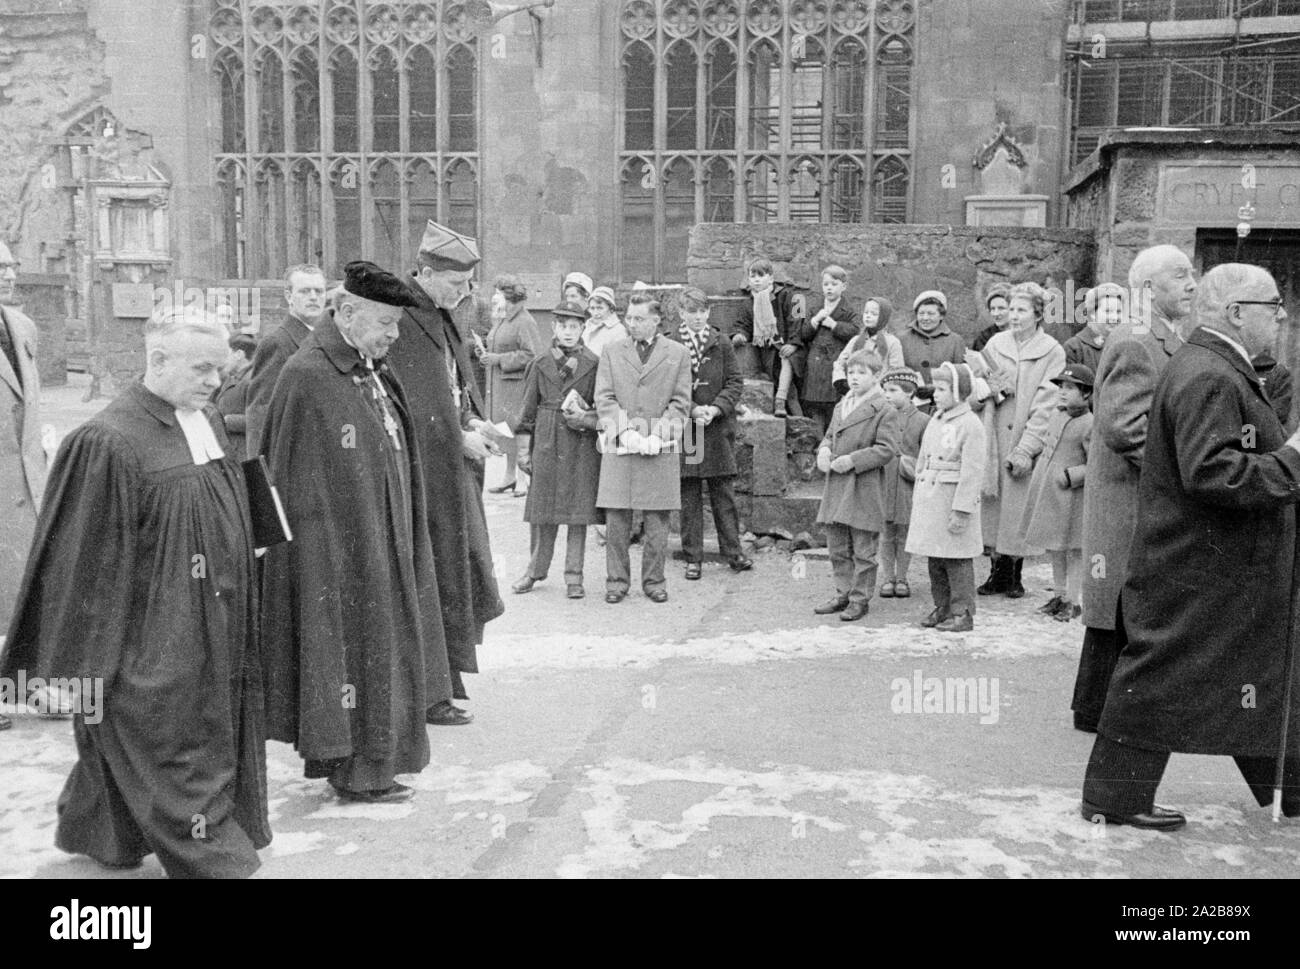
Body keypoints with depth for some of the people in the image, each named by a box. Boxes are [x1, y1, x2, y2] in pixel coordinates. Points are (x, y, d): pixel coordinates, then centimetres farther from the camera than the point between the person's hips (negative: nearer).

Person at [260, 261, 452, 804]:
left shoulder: (371, 371, 9)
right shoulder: (308, 377, -18)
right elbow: (300, 485, -19)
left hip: (381, 545, 9)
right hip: (337, 548, -9)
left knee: (378, 651, 16)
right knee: (346, 648, 2)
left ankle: (371, 759, 29)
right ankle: (353, 771, 16)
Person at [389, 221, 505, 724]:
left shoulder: (442, 318, 11)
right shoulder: (399, 322, -17)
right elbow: (403, 409, -19)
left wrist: (473, 421, 2)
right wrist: (458, 438, -17)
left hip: (454, 470, 9)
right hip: (422, 471, -9)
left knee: (465, 576, 14)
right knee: (433, 582, 0)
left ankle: (444, 678, 26)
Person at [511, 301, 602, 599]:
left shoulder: (594, 364, 1)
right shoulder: (540, 364, 7)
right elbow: (528, 407, 12)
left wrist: (586, 418, -12)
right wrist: (523, 433, 7)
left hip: (582, 445, -2)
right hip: (546, 443, 2)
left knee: (579, 510, 1)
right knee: (542, 510, 7)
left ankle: (573, 576, 10)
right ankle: (536, 570, 20)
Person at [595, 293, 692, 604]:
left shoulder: (678, 354, 8)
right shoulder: (612, 352, 12)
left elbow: (680, 403, 3)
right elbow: (604, 398, 4)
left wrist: (659, 435, -10)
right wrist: (624, 430, -10)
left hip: (660, 449, -1)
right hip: (619, 447, 1)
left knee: (657, 518, 3)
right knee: (616, 518, 1)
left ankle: (653, 580, 15)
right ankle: (616, 580, 12)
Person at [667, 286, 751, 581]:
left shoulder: (721, 344, 5)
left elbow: (735, 382, 3)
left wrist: (715, 409, -12)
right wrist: (692, 410, -16)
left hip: (718, 428, 1)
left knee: (724, 493, 7)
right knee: (689, 497, 4)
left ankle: (733, 552, 16)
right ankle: (693, 558, 12)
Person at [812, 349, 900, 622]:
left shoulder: (884, 410, -8)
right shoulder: (841, 406, 15)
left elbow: (887, 449, -14)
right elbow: (830, 435, 24)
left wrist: (852, 460, -20)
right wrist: (824, 450, 1)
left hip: (864, 489, -7)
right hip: (836, 487, 7)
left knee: (863, 551, 2)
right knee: (837, 548, 14)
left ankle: (860, 599, 11)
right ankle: (843, 594, 25)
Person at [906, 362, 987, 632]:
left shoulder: (971, 425, -11)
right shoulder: (935, 422, 12)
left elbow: (971, 472, -15)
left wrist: (960, 511, -18)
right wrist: (918, 497, 14)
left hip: (953, 499, -8)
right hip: (929, 499, 8)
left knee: (957, 560, -1)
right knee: (935, 560, 13)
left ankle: (963, 613, 7)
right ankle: (942, 608, 24)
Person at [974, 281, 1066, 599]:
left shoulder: (1052, 352, -2)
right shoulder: (995, 344, 9)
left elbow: (1045, 407, -8)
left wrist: (1026, 448, -14)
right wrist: (990, 388, -11)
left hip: (1026, 439, -3)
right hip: (995, 439, 3)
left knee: (1018, 505, -1)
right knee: (994, 503, 4)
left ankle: (1013, 576, 11)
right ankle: (998, 573, 13)